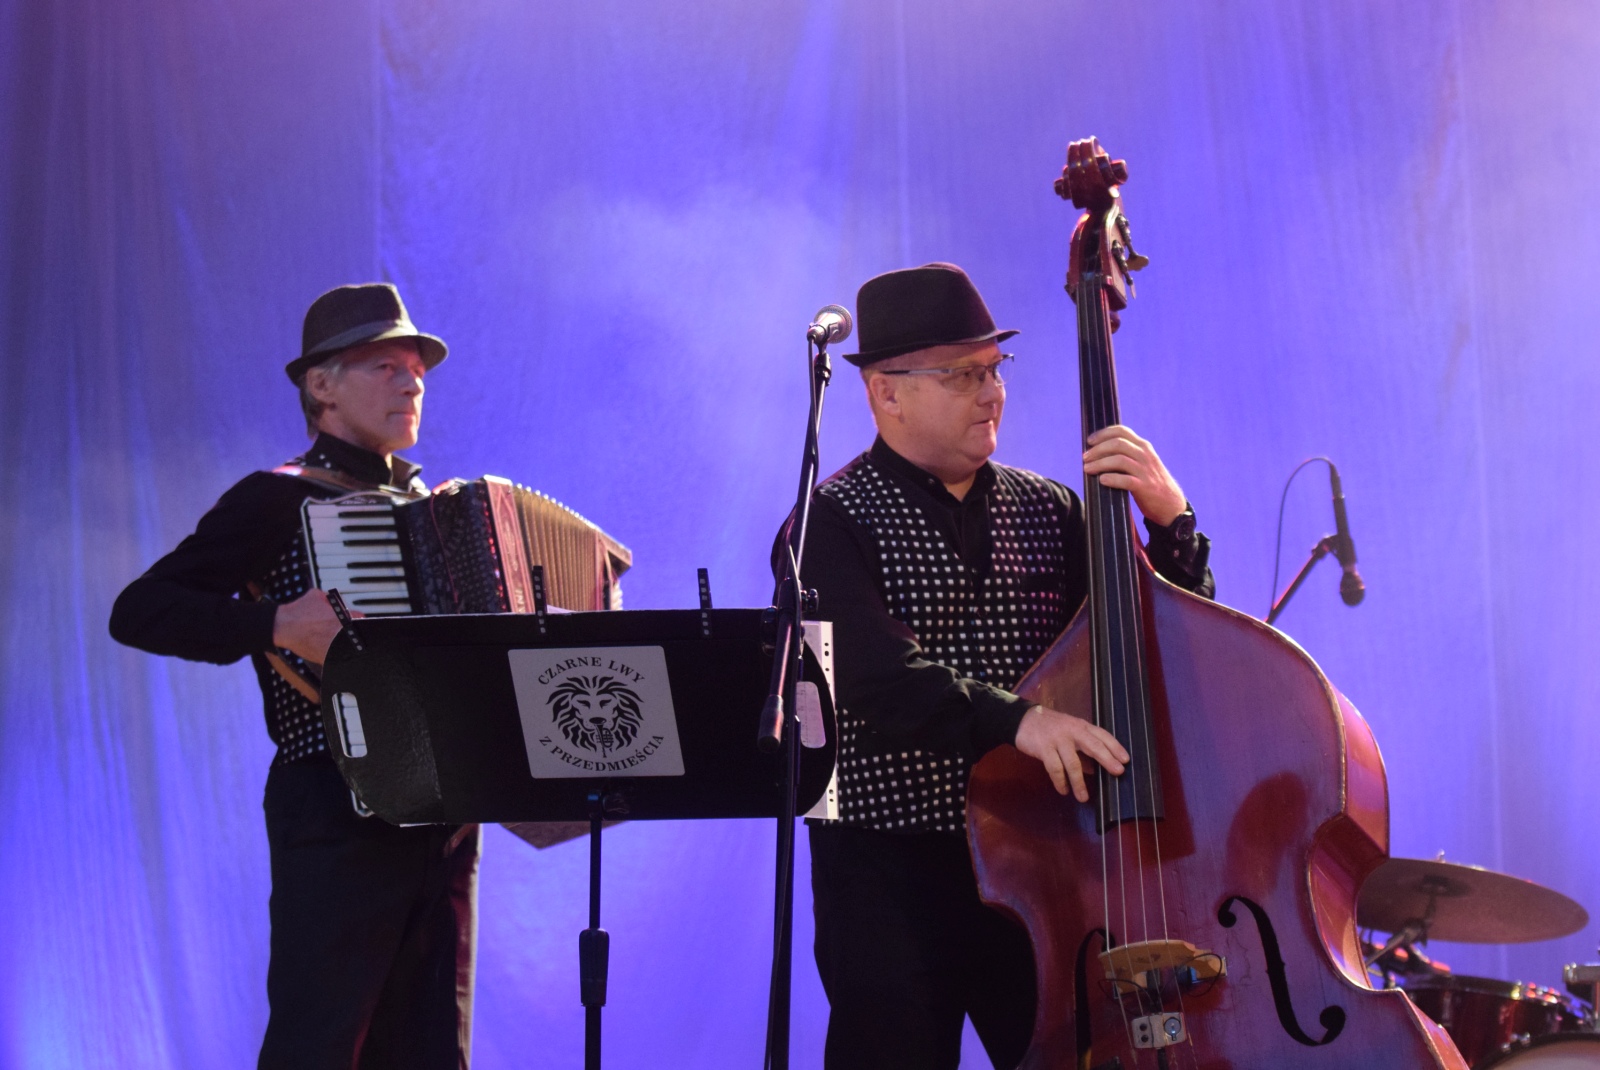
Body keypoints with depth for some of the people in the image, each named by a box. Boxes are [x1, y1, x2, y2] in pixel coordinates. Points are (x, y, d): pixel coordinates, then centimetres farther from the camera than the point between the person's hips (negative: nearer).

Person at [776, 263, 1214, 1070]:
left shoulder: (1047, 511, 11)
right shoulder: (834, 522, -5)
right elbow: (871, 674, -22)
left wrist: (1169, 524, -9)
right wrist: (1012, 717, -37)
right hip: (891, 877, -4)